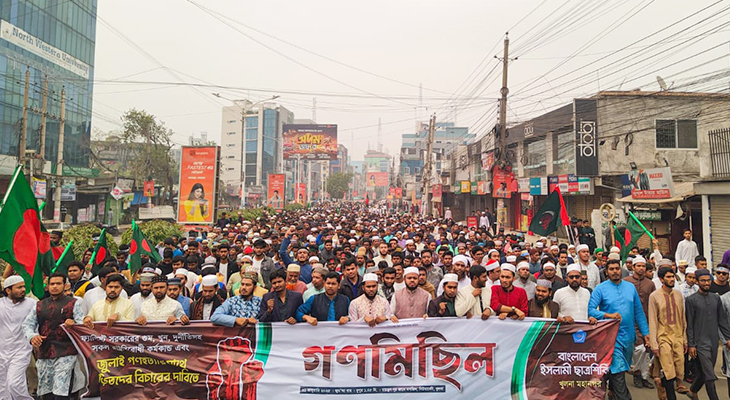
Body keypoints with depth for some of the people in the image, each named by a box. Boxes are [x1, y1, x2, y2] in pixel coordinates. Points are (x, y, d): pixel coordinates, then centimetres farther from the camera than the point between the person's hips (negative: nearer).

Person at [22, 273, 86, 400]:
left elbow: (83, 324, -3)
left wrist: (74, 324, -26)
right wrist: (32, 336, -6)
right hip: (43, 354, 5)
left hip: (66, 354, -4)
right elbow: (27, 324, 15)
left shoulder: (73, 303, 6)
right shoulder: (39, 306, 19)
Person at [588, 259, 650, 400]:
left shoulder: (630, 287, 8)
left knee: (621, 369, 16)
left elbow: (639, 312, 11)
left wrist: (645, 333, 9)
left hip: (629, 335, 5)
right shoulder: (600, 289, -4)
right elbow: (591, 309, -11)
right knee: (618, 370, -10)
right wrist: (609, 315, -23)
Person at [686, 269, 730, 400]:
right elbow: (689, 325, -6)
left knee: (703, 371, 13)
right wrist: (691, 345, -8)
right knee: (709, 375, -7)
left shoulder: (716, 298, 10)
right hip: (701, 342, -5)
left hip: (714, 341, 5)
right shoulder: (691, 300, -6)